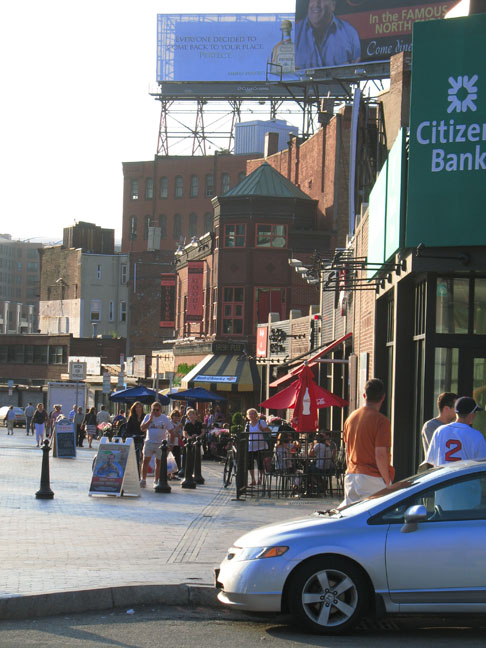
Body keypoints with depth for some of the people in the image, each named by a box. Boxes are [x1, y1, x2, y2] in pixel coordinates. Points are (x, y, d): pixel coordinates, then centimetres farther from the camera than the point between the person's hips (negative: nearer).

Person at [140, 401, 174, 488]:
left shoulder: (165, 418, 3)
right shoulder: (148, 417, 5)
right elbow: (142, 428, -5)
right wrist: (150, 419, -13)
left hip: (160, 443, -1)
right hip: (149, 442, 1)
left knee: (158, 462, 5)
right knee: (145, 460, -3)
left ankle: (156, 480, 13)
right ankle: (143, 479, 0)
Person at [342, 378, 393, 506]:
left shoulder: (351, 417, 9)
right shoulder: (381, 421, -12)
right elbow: (380, 454, -16)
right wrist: (387, 481, -8)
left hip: (351, 476, 7)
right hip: (373, 479, -7)